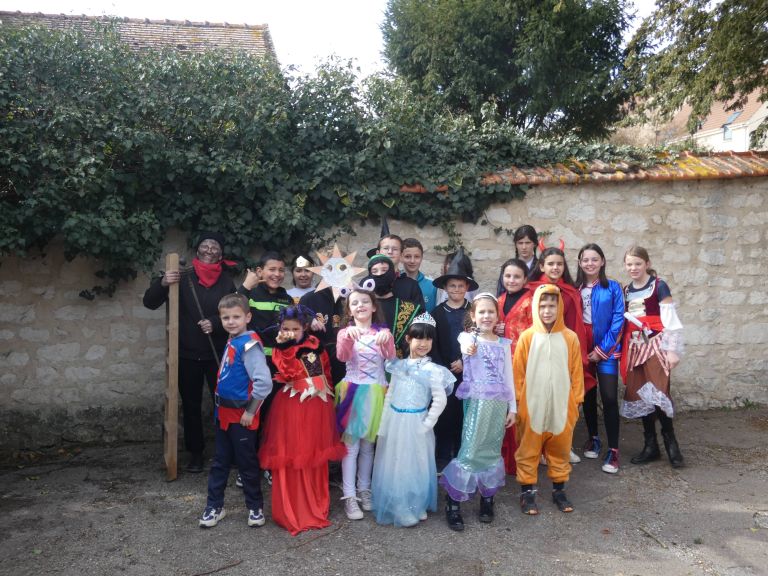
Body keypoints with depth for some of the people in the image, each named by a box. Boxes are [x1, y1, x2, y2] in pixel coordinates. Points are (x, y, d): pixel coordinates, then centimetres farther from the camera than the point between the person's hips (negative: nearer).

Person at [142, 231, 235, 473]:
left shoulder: (226, 281, 2)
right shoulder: (183, 278, -1)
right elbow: (150, 302, -4)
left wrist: (215, 323, -17)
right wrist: (162, 283, -23)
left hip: (218, 354, 0)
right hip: (187, 354, 0)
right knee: (191, 406, 9)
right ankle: (195, 453, 23)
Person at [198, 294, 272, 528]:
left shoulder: (249, 344, -21)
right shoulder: (231, 341, 6)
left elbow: (264, 382, -29)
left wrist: (251, 411, -20)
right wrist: (221, 407, 13)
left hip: (242, 416, -8)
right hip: (224, 413, 8)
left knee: (247, 463, 8)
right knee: (220, 462, 17)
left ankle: (255, 507, 25)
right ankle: (214, 506, 30)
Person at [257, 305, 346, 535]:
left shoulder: (315, 344, 5)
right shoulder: (282, 349, -6)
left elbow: (326, 368, 17)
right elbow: (288, 371, -23)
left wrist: (325, 388, 11)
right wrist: (284, 346, -28)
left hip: (316, 405, 4)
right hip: (291, 407, -4)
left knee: (316, 456, 14)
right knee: (290, 457, 0)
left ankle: (317, 504, 29)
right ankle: (290, 509, 13)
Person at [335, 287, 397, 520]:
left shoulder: (383, 331, 4)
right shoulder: (345, 332, 1)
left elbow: (390, 357, -11)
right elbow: (342, 357, -18)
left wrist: (387, 340, -31)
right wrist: (349, 336, -37)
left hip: (376, 392, 2)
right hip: (353, 391, -2)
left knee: (368, 445, 13)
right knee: (350, 444, -2)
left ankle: (364, 489, 27)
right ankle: (349, 495, 5)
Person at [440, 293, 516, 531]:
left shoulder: (504, 344, 11)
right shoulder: (468, 337, -1)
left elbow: (508, 377, 13)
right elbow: (465, 345, -28)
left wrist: (512, 407, 9)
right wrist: (468, 348, -51)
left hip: (499, 403, 4)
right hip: (477, 401, -4)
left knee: (492, 451, 9)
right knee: (470, 451, -7)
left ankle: (487, 498, 24)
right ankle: (452, 502, 4)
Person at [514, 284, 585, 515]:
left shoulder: (570, 337, -2)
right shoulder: (527, 337, -6)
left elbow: (576, 373, 4)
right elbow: (518, 373, -1)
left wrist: (576, 401, 5)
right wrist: (517, 401, -1)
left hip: (561, 406, 2)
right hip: (532, 405, -1)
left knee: (560, 449, 13)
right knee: (528, 450, 7)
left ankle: (559, 489, 29)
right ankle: (527, 491, 19)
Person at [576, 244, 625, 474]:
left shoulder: (613, 288, -2)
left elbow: (618, 321, -6)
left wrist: (602, 349, -10)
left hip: (606, 350, -3)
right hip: (582, 349, 3)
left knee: (609, 398, -7)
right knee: (588, 396, 12)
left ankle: (613, 450, 1)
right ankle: (593, 438, 29)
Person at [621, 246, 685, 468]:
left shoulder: (659, 286, -5)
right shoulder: (626, 290, 12)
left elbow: (671, 321, -8)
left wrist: (673, 350, -12)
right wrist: (622, 350, 15)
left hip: (656, 345, -6)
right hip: (635, 348, 6)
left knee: (658, 393, -12)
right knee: (638, 395, 5)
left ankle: (671, 443, 7)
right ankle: (651, 445, 16)